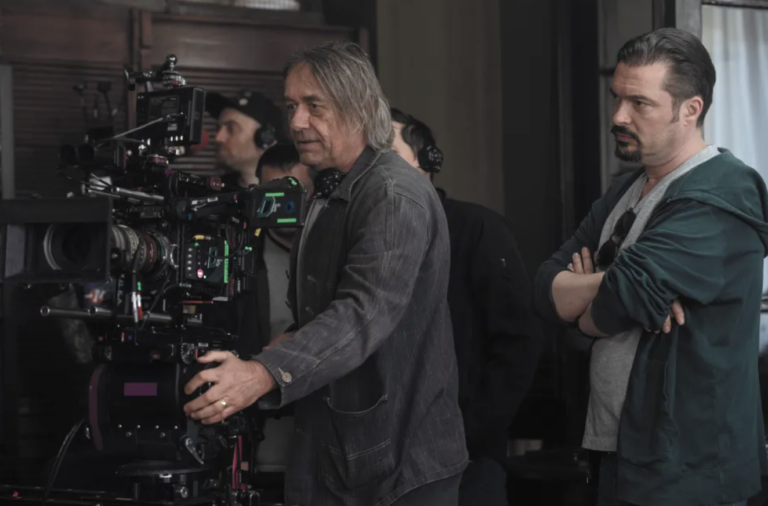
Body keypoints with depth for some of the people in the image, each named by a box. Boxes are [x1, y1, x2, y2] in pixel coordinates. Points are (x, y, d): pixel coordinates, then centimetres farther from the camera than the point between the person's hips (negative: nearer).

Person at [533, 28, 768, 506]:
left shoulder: (718, 200, -16)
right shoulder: (627, 192, 14)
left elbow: (617, 304, -26)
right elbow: (547, 287, 5)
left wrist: (585, 309, -3)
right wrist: (606, 284, -16)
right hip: (620, 452, 8)